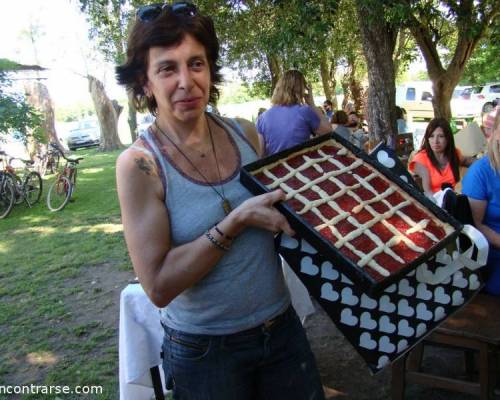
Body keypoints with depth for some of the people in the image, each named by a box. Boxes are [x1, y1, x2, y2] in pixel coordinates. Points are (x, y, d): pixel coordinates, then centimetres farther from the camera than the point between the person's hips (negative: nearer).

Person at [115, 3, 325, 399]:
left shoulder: (245, 135, -5)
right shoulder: (140, 163, -17)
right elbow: (158, 285, -20)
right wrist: (237, 220, -26)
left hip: (282, 327, 4)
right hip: (203, 350, -4)